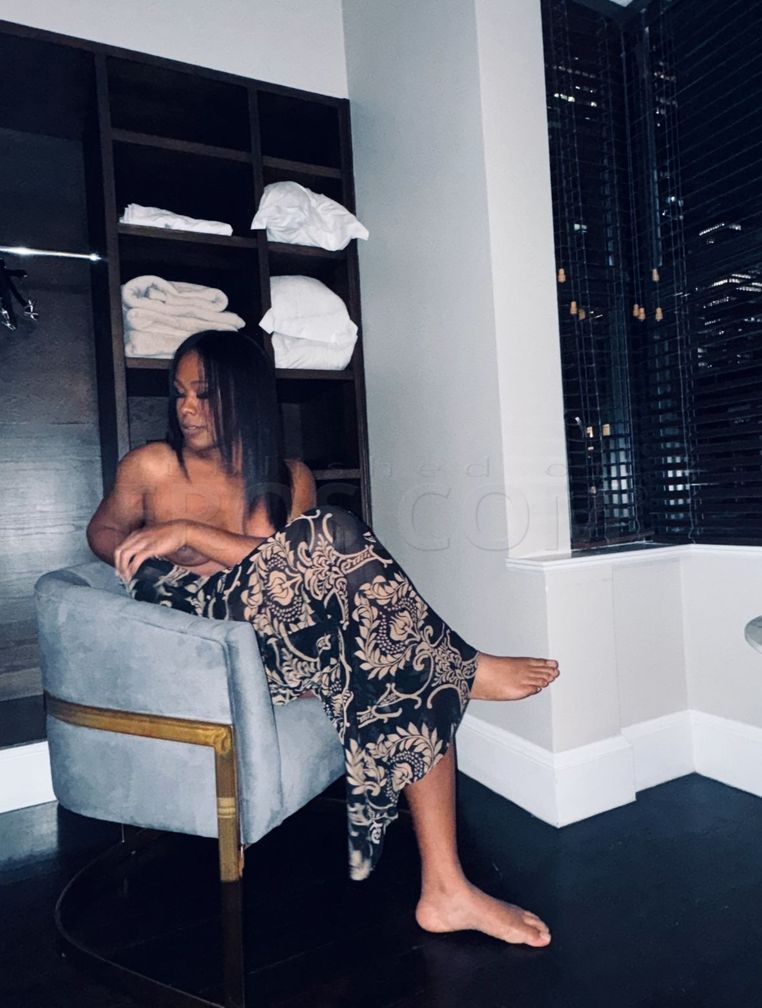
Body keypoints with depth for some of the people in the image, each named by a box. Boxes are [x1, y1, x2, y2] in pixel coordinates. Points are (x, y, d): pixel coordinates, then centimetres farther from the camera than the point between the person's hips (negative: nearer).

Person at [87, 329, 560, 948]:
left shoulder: (290, 479, 10)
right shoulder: (151, 467, 6)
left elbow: (296, 569, -5)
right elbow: (101, 531, 22)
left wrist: (189, 532, -14)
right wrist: (149, 557, -1)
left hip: (281, 640, 4)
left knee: (413, 679, -18)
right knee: (334, 535, -28)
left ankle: (446, 890, -8)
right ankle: (460, 665, -13)